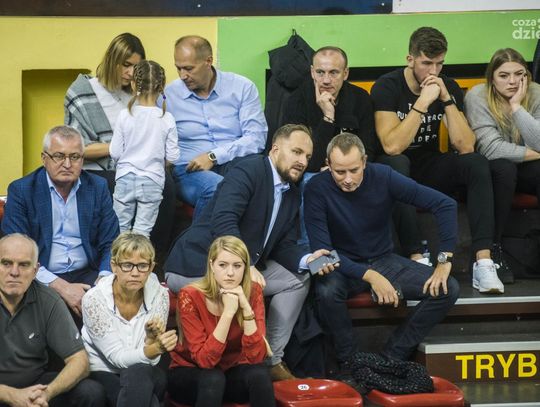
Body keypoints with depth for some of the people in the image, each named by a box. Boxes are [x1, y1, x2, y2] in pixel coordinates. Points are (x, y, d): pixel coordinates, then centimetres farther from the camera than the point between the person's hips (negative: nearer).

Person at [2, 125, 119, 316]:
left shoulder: (98, 188, 7)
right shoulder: (21, 191, -2)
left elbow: (111, 243, 7)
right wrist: (60, 286, -20)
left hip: (87, 274, 3)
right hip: (40, 278, -3)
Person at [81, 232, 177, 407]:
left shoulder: (159, 295, -8)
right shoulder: (94, 300, -16)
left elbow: (150, 359, -7)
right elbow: (118, 358, -16)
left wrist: (152, 340, -30)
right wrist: (156, 348, -34)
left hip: (144, 373, 3)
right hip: (102, 373, -3)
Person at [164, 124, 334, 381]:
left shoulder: (292, 195, 12)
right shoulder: (247, 173, -17)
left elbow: (283, 246, 10)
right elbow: (223, 222, -30)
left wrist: (306, 259, -12)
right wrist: (247, 266, -39)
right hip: (195, 266, -10)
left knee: (298, 279, 1)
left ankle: (271, 360, 4)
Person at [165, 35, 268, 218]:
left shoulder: (242, 88, 5)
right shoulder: (168, 95, 8)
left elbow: (257, 137, -3)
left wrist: (214, 157, -11)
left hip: (234, 162, 1)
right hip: (189, 169, -1)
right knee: (216, 186, -37)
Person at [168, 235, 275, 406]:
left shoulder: (253, 292, -13)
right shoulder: (190, 296, -21)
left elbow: (256, 356, -20)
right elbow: (204, 359, -27)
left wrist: (246, 309, -31)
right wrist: (228, 312, -34)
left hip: (231, 372, 3)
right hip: (189, 373, -3)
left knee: (259, 373, -29)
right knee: (213, 378, -35)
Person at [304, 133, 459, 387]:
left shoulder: (383, 177, -15)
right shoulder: (317, 189, -19)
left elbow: (445, 204, -12)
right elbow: (322, 251, -22)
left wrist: (445, 260, -16)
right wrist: (369, 276, -32)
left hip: (382, 260, 3)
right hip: (344, 267, -3)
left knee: (447, 289, -17)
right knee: (327, 291, -38)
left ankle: (391, 359, -12)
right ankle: (347, 363, -15)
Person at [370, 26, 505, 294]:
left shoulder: (449, 88, -2)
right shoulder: (387, 87, -14)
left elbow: (465, 146, -12)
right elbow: (392, 146, -27)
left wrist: (447, 100, -20)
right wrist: (423, 102, -29)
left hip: (430, 168, 4)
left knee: (477, 163, -23)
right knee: (397, 164, -37)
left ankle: (483, 262, -34)